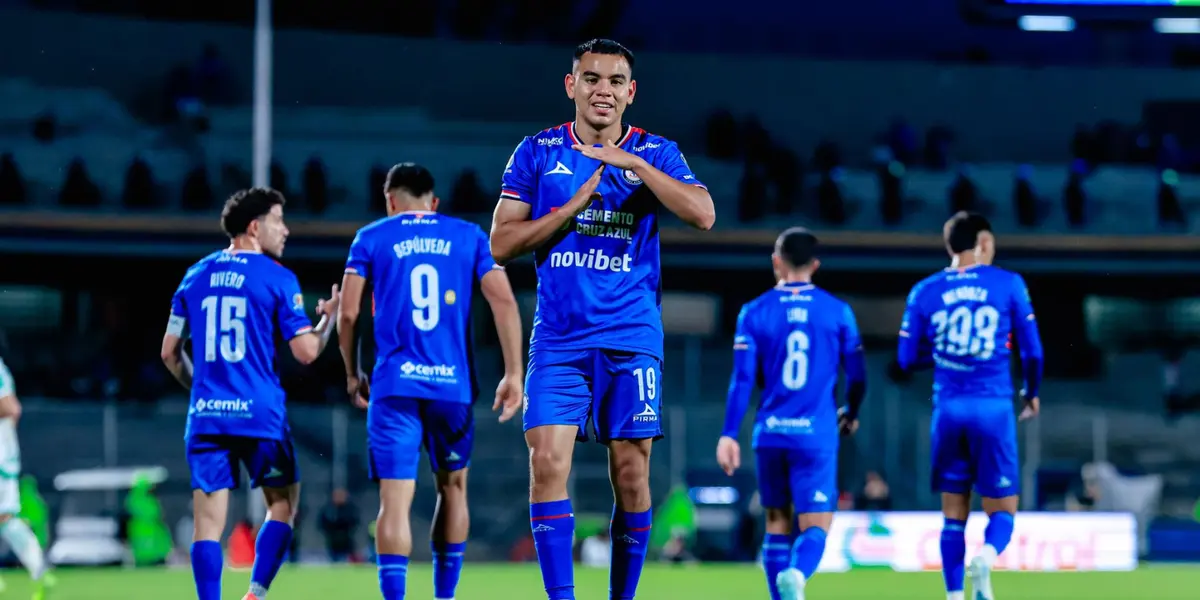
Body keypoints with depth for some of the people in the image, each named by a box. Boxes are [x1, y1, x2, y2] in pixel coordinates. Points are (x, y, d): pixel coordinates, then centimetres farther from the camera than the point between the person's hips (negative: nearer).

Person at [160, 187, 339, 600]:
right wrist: (329, 318, 13)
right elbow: (306, 352, -5)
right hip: (260, 413, -3)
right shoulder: (277, 279, -3)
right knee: (282, 504, 13)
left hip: (206, 415, 3)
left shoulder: (196, 276, 11)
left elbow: (170, 353, 14)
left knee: (208, 520, 1)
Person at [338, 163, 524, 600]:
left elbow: (348, 312, 2)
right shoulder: (469, 236, 10)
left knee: (395, 499, -5)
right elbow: (504, 302, 1)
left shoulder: (372, 238, 7)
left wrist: (352, 374, 15)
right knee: (452, 487, 20)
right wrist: (513, 374, 2)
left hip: (395, 386, -2)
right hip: (453, 385, 2)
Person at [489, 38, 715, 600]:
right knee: (547, 462, -13)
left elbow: (703, 215, -12)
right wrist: (576, 203, -10)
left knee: (631, 475, 0)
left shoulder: (656, 154, 5)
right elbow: (501, 243, 1)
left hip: (632, 340, 0)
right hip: (558, 340, 0)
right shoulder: (537, 152, 6)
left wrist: (632, 162, -19)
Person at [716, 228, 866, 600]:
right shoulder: (837, 312, 3)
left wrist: (729, 435, -3)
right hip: (816, 436, -1)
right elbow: (857, 376, 9)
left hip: (771, 433, 1)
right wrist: (850, 415, 28)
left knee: (777, 523, 15)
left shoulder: (754, 312, 2)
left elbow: (742, 379, -4)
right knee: (816, 525, -3)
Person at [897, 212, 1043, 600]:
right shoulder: (1008, 285, 1)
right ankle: (986, 557, -27)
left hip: (948, 408, 2)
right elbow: (1032, 351, 4)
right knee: (1002, 509, 5)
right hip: (993, 407, -2)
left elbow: (908, 358, 10)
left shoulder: (925, 291, 6)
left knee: (954, 514, 11)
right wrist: (1031, 393, 22)